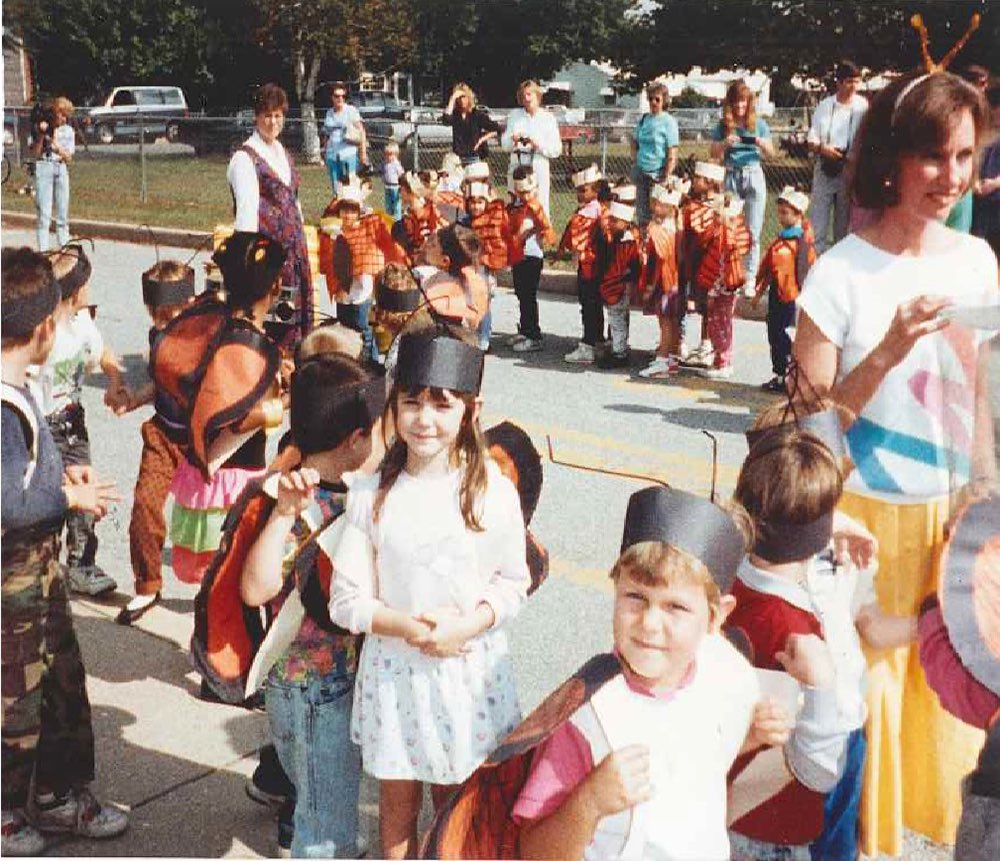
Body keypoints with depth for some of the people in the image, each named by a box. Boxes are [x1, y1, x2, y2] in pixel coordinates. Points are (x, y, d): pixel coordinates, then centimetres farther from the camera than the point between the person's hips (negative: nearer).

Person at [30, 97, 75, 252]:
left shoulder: (68, 131, 5)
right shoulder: (39, 128, 0)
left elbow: (68, 158, 4)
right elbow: (35, 154, -3)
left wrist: (55, 144, -11)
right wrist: (41, 135, -12)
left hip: (61, 169, 3)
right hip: (43, 168, -3)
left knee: (63, 211, 6)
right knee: (44, 213, -6)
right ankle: (43, 250, -6)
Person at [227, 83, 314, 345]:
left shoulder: (283, 153, 17)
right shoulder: (245, 158, -7)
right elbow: (247, 210, -14)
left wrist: (301, 239, 18)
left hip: (293, 243, 8)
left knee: (294, 306, 8)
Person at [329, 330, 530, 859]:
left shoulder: (491, 491, -9)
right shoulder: (371, 494, -8)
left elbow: (512, 582, -2)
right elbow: (347, 599, -5)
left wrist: (465, 626, -18)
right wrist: (409, 626, -19)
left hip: (470, 667, 0)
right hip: (393, 669, 1)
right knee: (397, 801, 15)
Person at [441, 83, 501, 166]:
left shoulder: (478, 114, 1)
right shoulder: (455, 115, 7)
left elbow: (496, 130, 2)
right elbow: (446, 120, -17)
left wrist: (482, 139, -6)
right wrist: (452, 100, -10)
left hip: (475, 158, -2)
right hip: (458, 158, 2)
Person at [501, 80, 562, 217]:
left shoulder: (548, 118, 7)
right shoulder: (514, 115, 14)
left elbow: (556, 150, 2)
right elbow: (505, 146, 11)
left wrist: (539, 145, -14)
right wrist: (513, 140, -10)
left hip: (539, 166, -2)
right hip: (517, 166, 2)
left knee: (540, 208, -7)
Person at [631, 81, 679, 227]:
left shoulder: (669, 122, -8)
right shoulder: (643, 119, 8)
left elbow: (672, 155, -12)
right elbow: (635, 142, 22)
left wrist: (666, 178, -16)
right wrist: (636, 159, 7)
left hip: (658, 173, -5)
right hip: (641, 172, 5)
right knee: (641, 215, 11)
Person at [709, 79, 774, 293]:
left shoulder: (759, 124, 5)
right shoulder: (724, 125, 5)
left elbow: (771, 154, 7)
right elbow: (714, 153, 3)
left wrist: (763, 144, -14)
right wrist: (725, 143, -15)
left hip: (754, 176, 0)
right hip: (731, 177, 0)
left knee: (753, 231, 0)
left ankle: (750, 279, 4)